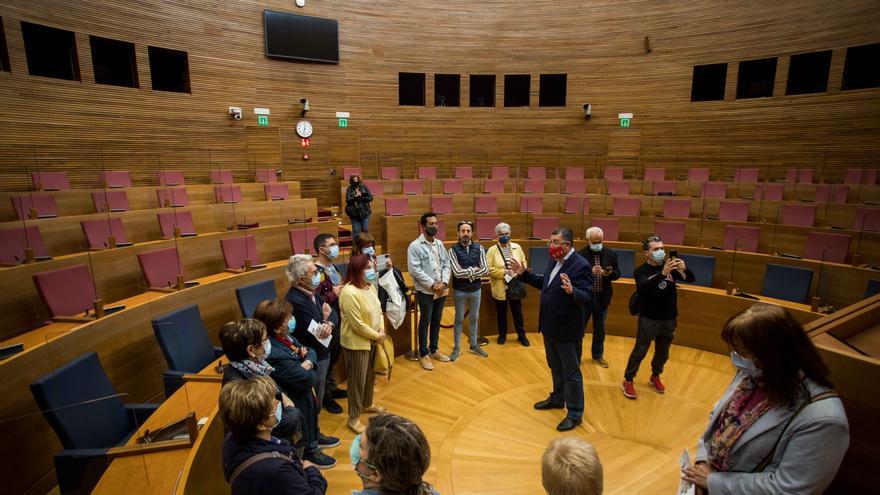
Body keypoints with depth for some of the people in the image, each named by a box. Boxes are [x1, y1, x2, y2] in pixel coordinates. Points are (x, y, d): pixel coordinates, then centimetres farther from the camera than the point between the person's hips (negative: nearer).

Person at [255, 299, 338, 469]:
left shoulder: (285, 336, -7)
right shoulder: (274, 354, -35)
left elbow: (310, 351, 3)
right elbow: (307, 379, -32)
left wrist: (309, 362, -20)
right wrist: (311, 371, -10)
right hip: (293, 402, -9)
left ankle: (315, 437, 54)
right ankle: (309, 450, 38)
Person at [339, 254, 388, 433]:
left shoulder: (369, 286, 3)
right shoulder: (349, 293, -27)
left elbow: (378, 309, 8)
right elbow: (357, 325, -26)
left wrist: (382, 330, -7)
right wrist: (377, 336, -15)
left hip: (372, 340, 9)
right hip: (356, 343, -8)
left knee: (370, 376, 24)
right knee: (357, 380, 5)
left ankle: (367, 404, 46)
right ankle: (353, 418, 22)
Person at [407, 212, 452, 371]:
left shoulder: (439, 244, 8)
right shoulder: (415, 246, -11)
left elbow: (447, 264, 6)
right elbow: (415, 270, -17)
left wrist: (443, 283, -10)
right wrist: (433, 284, -18)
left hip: (441, 290, 6)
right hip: (425, 292, -6)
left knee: (437, 321, 16)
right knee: (425, 322, 6)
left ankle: (434, 349, 32)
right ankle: (423, 354, 20)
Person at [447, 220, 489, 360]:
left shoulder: (479, 248, -2)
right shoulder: (453, 250, -10)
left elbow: (486, 270, -10)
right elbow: (457, 272, -19)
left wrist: (467, 273, -15)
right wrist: (474, 270, -12)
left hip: (475, 290, 3)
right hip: (460, 291, -2)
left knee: (474, 318, 16)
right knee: (459, 319, 10)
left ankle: (474, 345, 32)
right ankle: (457, 348, 22)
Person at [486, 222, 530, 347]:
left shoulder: (517, 247, 2)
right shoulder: (492, 250, -8)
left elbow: (524, 262, 7)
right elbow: (489, 269, -13)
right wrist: (503, 272, -21)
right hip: (500, 288, -2)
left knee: (517, 312, 13)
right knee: (501, 313, 13)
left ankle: (521, 335, 29)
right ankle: (502, 335, 30)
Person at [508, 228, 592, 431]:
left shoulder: (580, 265, -21)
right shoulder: (554, 260, 4)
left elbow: (586, 298, -26)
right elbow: (544, 283, 16)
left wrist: (571, 291, -45)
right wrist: (524, 274, 12)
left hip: (567, 331, -8)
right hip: (550, 327, 8)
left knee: (571, 373, 7)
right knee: (556, 368, 25)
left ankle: (575, 414, 22)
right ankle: (557, 398, 45)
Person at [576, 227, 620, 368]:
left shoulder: (611, 254, 2)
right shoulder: (580, 255, -11)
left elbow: (617, 274, 5)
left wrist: (609, 274, -17)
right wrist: (590, 271, -28)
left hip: (602, 297, 4)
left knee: (599, 328, 16)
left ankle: (598, 355, 33)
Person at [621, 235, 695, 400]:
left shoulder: (670, 266, -1)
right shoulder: (640, 271, -12)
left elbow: (691, 279, -4)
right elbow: (644, 287, -30)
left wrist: (684, 268, -27)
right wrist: (662, 273, -44)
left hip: (669, 319, 4)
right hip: (649, 319, -4)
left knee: (662, 353, 18)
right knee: (639, 352, 3)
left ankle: (655, 377, 40)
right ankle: (628, 381, 18)